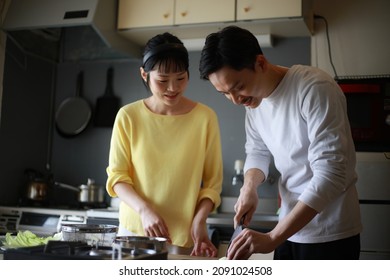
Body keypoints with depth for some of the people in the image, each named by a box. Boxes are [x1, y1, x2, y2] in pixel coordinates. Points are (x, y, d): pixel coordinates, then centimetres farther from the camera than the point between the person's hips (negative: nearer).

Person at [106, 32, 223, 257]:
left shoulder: (205, 117, -5)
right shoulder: (128, 116, -3)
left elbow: (213, 181, -2)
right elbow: (117, 176, -1)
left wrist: (199, 220, -18)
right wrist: (144, 209, -17)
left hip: (185, 237, -1)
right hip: (134, 230, 1)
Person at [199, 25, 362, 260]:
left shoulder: (315, 89, -22)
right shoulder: (253, 97, -1)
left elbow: (330, 175, -26)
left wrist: (272, 237, -29)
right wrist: (250, 187, -10)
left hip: (329, 234, -6)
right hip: (290, 228, 6)